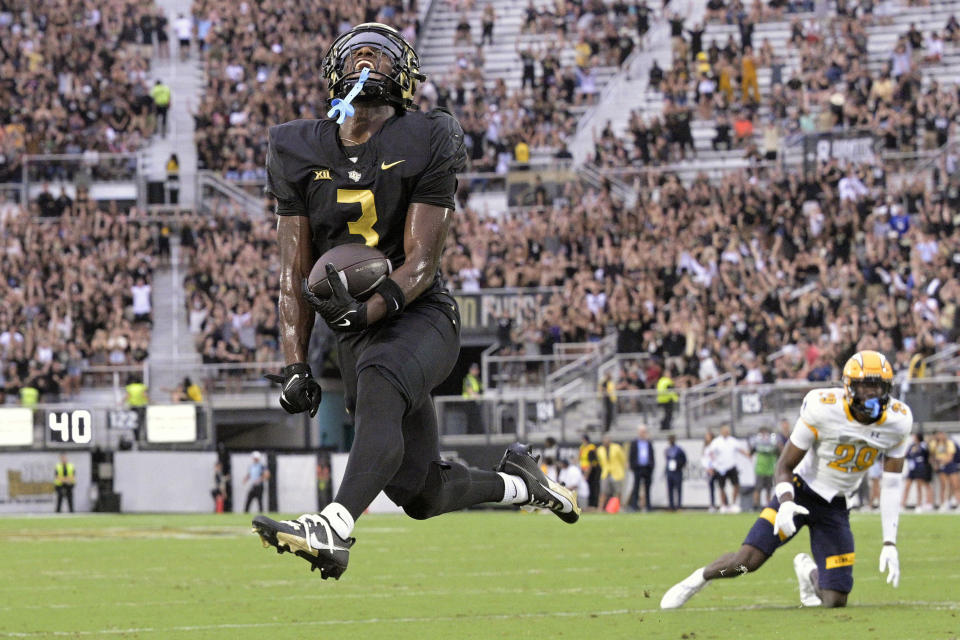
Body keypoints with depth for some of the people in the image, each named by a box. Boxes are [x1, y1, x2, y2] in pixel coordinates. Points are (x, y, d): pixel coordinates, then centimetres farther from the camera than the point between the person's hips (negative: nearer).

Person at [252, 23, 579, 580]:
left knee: (378, 386, -39)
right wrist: (295, 366, -5)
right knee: (423, 495, 5)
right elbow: (295, 272, 5)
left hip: (421, 315, -5)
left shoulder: (425, 144, -7)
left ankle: (335, 529, -56)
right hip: (358, 332, 5)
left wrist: (369, 308, -31)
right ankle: (518, 482, 35)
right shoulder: (300, 153, 6)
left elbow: (421, 264, -12)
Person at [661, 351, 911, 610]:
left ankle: (808, 571, 32)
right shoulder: (823, 410, -21)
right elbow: (785, 465, -12)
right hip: (802, 491, -3)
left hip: (836, 506, 3)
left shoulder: (897, 421, -11)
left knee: (835, 601, -5)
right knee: (746, 561, -21)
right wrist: (786, 503, -32)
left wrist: (890, 544, -7)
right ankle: (700, 578, 12)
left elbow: (891, 485, -2)